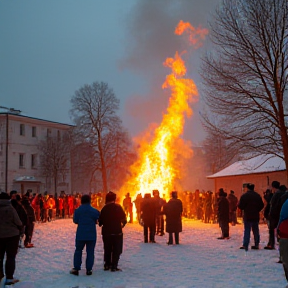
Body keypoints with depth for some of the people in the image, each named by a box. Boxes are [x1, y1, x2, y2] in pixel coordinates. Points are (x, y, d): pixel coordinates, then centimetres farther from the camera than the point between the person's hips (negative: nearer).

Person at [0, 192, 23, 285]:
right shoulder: (9, 208, -14)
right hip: (11, 234, -5)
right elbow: (18, 222, -13)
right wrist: (20, 228, 7)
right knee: (11, 256, 3)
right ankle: (9, 278, 2)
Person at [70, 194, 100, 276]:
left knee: (78, 251, 12)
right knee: (90, 252, 6)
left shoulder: (78, 210, -6)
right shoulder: (94, 211, -6)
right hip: (91, 235, 0)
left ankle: (76, 269, 10)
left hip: (80, 234, 0)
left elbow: (75, 221, 2)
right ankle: (88, 269, 5)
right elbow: (96, 221, 0)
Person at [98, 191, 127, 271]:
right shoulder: (118, 207, -8)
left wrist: (101, 224, 20)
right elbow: (124, 219, -5)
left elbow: (101, 221, -2)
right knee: (116, 250, 3)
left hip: (106, 232, 3)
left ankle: (107, 265, 17)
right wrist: (122, 224, 14)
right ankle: (114, 266, -1)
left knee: (107, 249, 14)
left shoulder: (104, 208, -4)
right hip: (117, 232, -2)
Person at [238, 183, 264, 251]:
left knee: (247, 231, -2)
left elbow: (240, 206, -12)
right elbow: (262, 205, 8)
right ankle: (256, 245, 16)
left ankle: (245, 245, -7)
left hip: (247, 216, -4)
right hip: (256, 216, 4)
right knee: (256, 230, 13)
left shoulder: (244, 196, -12)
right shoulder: (257, 196, 5)